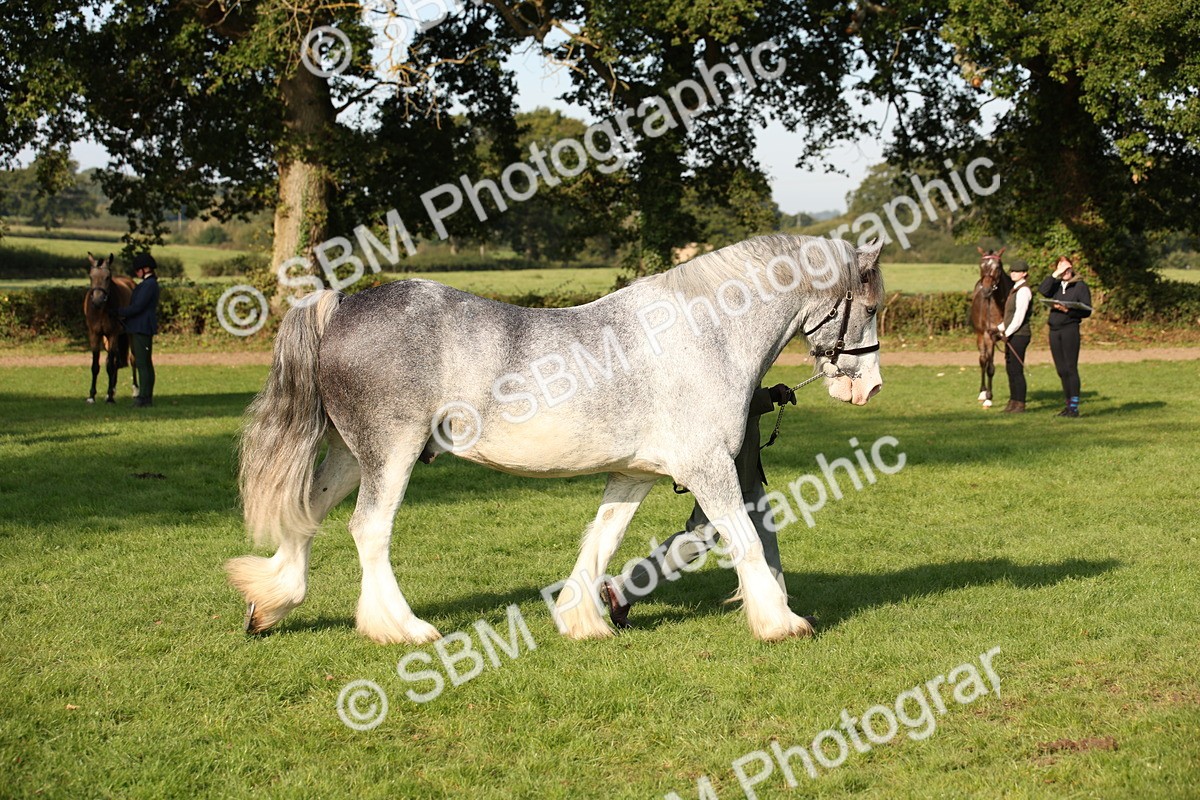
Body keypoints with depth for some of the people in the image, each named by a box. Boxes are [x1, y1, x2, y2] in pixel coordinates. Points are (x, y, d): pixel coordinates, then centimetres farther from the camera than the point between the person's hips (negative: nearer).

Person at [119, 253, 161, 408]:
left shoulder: (149, 285, -16)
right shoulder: (149, 283, 15)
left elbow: (137, 307, -21)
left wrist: (119, 312, -12)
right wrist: (124, 314, 11)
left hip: (142, 328, -11)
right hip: (143, 328, 11)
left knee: (142, 363, -9)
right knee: (147, 363, 12)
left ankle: (143, 398, -9)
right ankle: (148, 397, 16)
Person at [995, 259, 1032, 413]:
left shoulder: (1023, 291, -14)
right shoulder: (1015, 289, 17)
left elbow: (1019, 316, -20)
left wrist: (1007, 332, -18)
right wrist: (1000, 328, 10)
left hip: (1019, 335, -10)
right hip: (1012, 335, 10)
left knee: (1017, 370, -7)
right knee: (1010, 369, 13)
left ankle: (1020, 405, -2)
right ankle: (1013, 402, 20)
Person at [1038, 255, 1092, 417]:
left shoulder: (1080, 286, 1)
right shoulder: (1055, 285, 14)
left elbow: (1087, 311, -5)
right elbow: (1042, 290, -7)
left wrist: (1068, 310, -17)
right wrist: (1055, 275, -8)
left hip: (1070, 329, -5)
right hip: (1054, 330, 5)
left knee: (1070, 368, -9)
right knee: (1061, 370, 8)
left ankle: (1074, 407, -8)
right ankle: (1068, 404, 16)